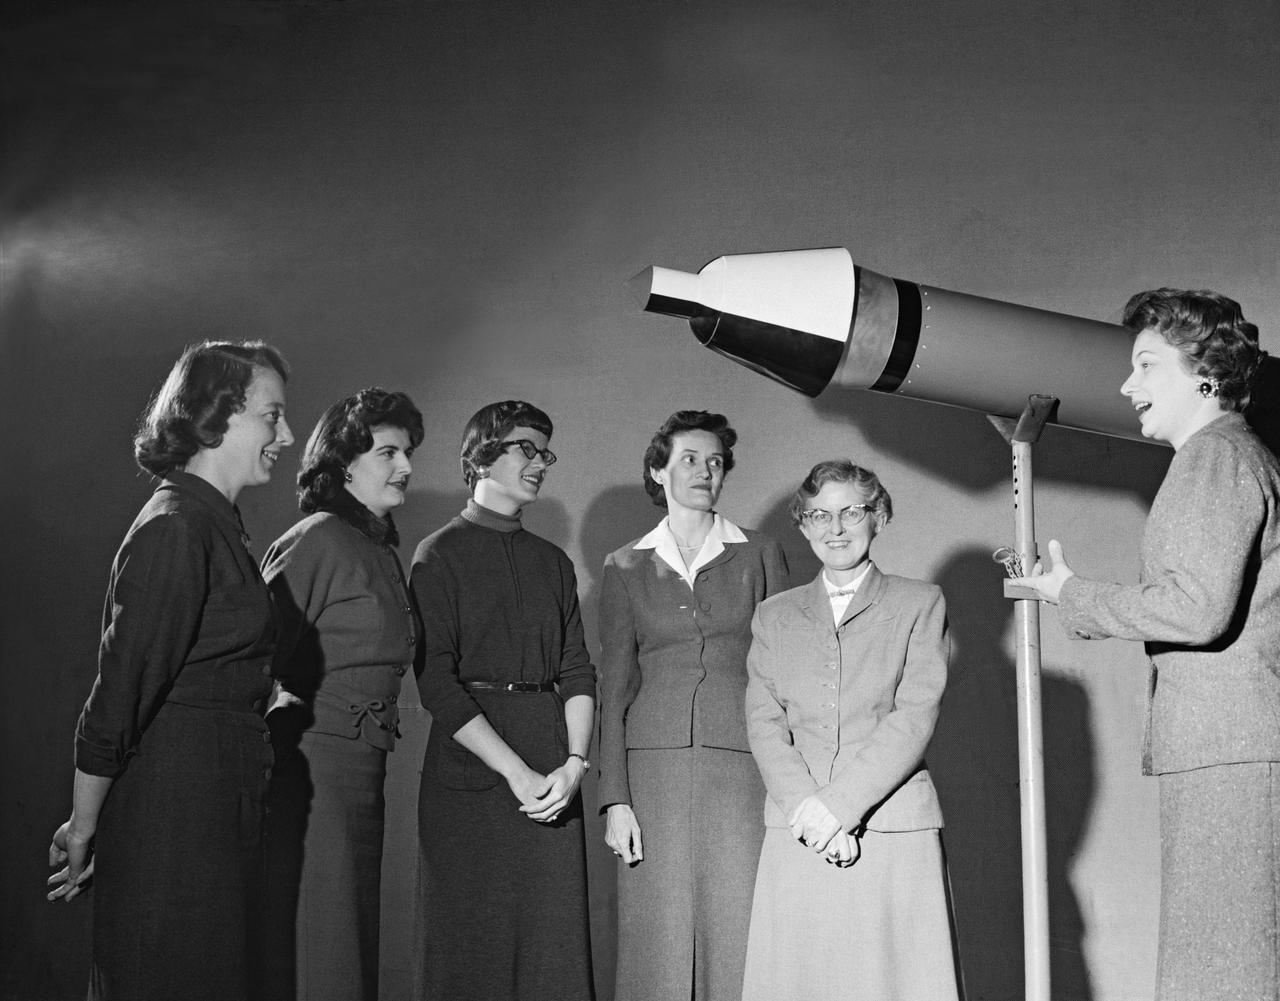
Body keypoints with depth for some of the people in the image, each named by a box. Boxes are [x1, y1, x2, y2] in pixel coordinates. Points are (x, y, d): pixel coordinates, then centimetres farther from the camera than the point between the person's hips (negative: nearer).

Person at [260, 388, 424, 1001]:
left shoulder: (382, 549, 16)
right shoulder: (319, 539, -11)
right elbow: (261, 658, -17)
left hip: (361, 769, 9)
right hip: (315, 761, -9)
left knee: (353, 937, 12)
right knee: (313, 947, -4)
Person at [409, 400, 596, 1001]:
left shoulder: (554, 563, 17)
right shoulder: (439, 556, 2)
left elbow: (578, 673, 11)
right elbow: (437, 681, -7)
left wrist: (574, 763, -7)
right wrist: (517, 773, -13)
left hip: (553, 781, 4)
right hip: (470, 771, -4)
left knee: (555, 945, 1)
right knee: (472, 952, -1)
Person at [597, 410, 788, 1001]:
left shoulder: (760, 557, 10)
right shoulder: (625, 568, 11)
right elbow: (614, 687, 7)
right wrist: (615, 799, -2)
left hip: (742, 769, 0)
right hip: (655, 769, 1)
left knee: (739, 945, -5)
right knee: (661, 947, -1)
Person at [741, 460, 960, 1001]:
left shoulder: (920, 604, 10)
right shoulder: (773, 616, 17)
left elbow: (915, 717, -2)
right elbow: (764, 724, 7)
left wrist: (838, 803, -12)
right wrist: (807, 808, -10)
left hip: (894, 834, -2)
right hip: (797, 836, 2)